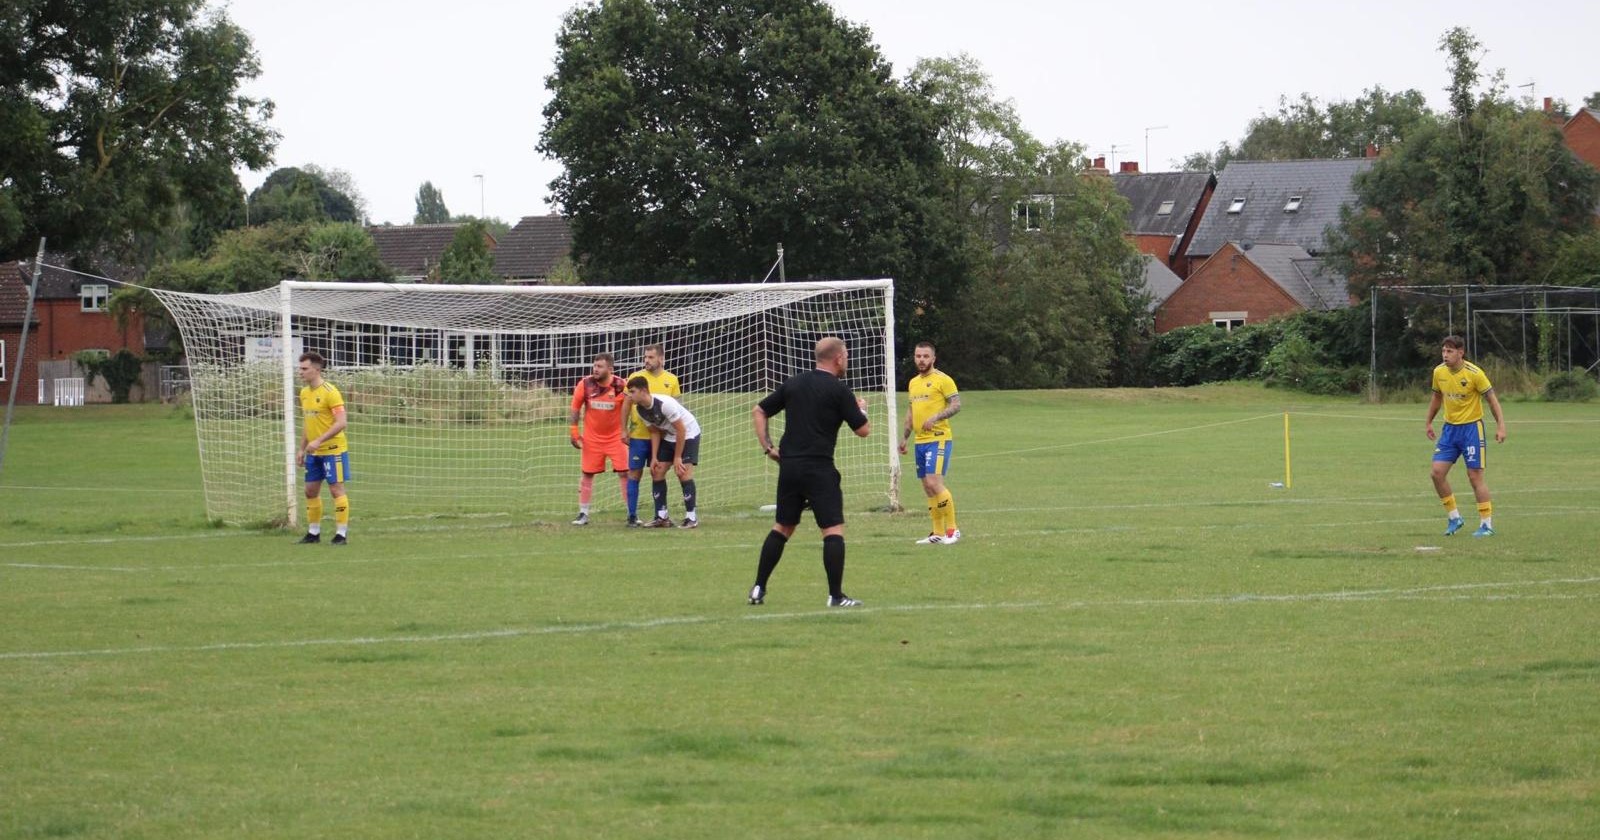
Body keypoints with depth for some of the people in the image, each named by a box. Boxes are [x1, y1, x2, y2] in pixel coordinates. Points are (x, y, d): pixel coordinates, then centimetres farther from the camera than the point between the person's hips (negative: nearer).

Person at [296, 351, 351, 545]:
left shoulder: (330, 392, -15)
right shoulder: (304, 393, 10)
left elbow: (342, 422, -21)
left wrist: (319, 441, -25)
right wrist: (302, 449, 16)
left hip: (332, 450, -8)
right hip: (314, 452, 8)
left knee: (336, 489, -5)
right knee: (311, 490, 10)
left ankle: (341, 534, -1)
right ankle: (313, 532, 20)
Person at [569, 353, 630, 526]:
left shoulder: (621, 386, -14)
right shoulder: (585, 384, -9)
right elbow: (575, 408, 3)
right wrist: (574, 432, 1)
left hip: (616, 437, -1)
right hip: (592, 438, 1)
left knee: (624, 473, -4)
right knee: (587, 474, 4)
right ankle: (583, 514, 14)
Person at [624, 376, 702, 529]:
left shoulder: (665, 404, -32)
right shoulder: (640, 409, -9)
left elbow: (681, 430, -25)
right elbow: (654, 431, 3)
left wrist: (677, 457, -21)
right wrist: (654, 457, -5)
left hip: (688, 433, -8)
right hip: (668, 436, 8)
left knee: (683, 472, -18)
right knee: (657, 472, -1)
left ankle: (691, 517, -11)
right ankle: (661, 517, 6)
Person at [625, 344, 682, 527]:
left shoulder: (671, 380, 4)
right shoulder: (635, 377, 0)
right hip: (638, 435, -1)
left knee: (658, 474, 6)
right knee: (634, 473, 0)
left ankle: (661, 515, 13)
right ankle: (632, 516, 5)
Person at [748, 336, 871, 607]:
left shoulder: (793, 383, 12)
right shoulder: (839, 391, -6)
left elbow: (758, 411, 15)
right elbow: (862, 430, -2)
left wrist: (768, 447, 14)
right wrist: (861, 409, 18)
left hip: (789, 466, 6)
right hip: (819, 468, -6)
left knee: (782, 527, 16)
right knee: (833, 529, -2)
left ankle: (758, 589, 14)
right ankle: (836, 595, -6)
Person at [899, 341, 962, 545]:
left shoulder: (942, 380, -6)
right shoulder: (913, 383, 18)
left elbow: (956, 404, -12)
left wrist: (935, 417, -23)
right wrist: (904, 438, 22)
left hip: (938, 439, -8)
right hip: (920, 441, 8)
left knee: (934, 482, -17)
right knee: (927, 487, 7)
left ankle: (952, 529, -9)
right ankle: (938, 533, 13)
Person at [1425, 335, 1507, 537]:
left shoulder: (1474, 373, -16)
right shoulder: (1439, 372, -1)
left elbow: (1492, 399, -11)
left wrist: (1500, 426, -18)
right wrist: (1428, 422, 21)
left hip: (1471, 427, -5)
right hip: (1449, 428, 5)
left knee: (1475, 476, -6)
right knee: (1437, 472, -4)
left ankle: (1487, 524, 3)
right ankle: (1454, 517, 10)